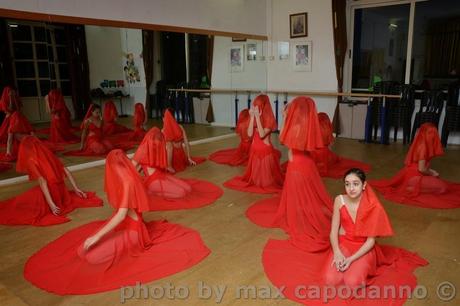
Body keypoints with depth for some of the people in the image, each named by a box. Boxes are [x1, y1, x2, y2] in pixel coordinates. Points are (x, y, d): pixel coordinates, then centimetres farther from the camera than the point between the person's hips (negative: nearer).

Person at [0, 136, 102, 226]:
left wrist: (51, 204, -24)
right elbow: (66, 171, 8)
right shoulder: (49, 154, 9)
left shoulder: (31, 160, -10)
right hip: (61, 192, 7)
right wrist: (76, 189, 12)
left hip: (47, 193, -7)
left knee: (17, 203, 11)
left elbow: (42, 182, -20)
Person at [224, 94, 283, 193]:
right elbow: (250, 134, -8)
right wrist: (252, 117, -13)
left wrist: (258, 117, -27)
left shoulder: (269, 119, -13)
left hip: (266, 151, -5)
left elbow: (262, 134, -26)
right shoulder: (254, 117, 3)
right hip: (254, 150, 6)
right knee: (254, 176, 16)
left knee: (266, 177, 4)